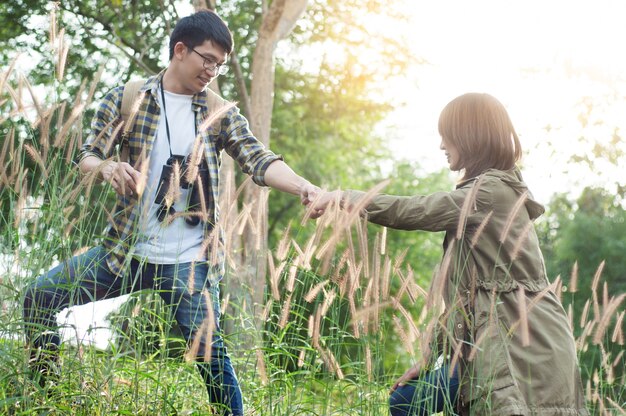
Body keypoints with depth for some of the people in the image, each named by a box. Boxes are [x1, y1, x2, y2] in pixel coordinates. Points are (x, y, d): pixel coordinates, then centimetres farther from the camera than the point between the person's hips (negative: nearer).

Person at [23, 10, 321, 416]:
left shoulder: (221, 114, 3)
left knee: (207, 347, -15)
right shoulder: (126, 99, 3)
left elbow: (260, 161, -9)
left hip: (189, 260, -1)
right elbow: (86, 157, -1)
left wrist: (303, 186, -29)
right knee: (40, 297, -3)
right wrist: (107, 167, -27)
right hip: (125, 250, 2)